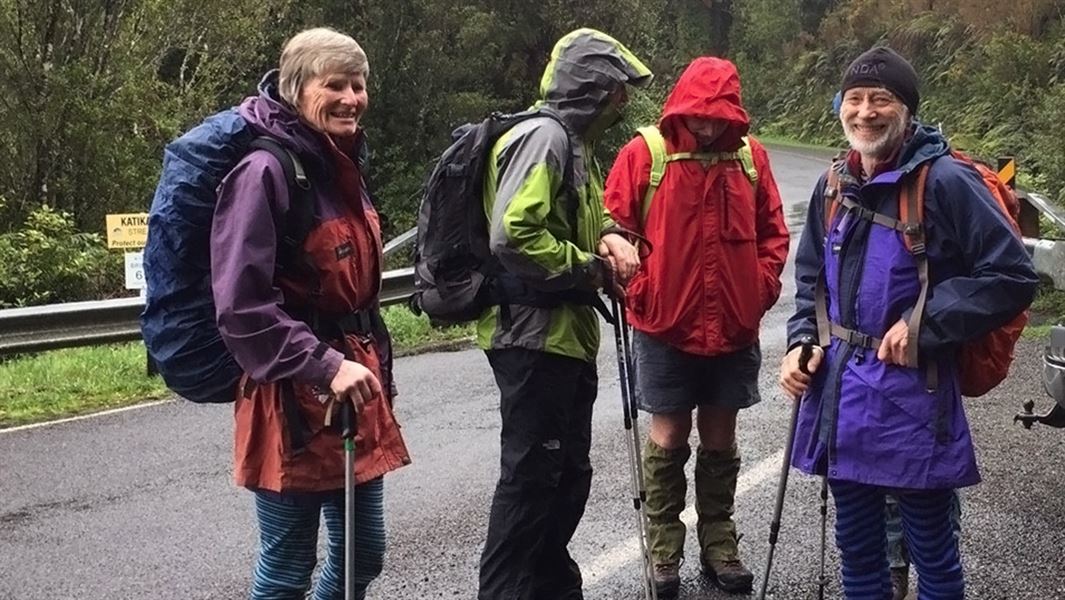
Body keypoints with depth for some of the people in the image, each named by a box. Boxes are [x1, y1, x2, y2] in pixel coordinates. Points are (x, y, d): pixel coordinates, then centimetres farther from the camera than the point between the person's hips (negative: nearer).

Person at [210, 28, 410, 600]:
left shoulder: (343, 168, 12)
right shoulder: (264, 172, -15)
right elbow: (241, 306, -21)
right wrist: (325, 366, -24)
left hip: (355, 385, 8)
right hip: (294, 400, -8)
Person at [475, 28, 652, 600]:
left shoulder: (571, 141, 16)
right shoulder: (544, 135, -16)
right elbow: (512, 235, -27)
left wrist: (607, 236, 3)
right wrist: (589, 268, -15)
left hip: (566, 336, 10)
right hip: (534, 337, -10)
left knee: (568, 472, 17)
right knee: (531, 477, -4)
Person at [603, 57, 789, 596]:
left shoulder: (750, 156, 3)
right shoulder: (644, 155, -7)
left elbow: (772, 231, 10)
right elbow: (614, 225, -3)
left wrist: (761, 285, -1)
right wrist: (640, 288, -13)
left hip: (734, 329, 3)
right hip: (664, 328, -3)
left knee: (720, 441, 13)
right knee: (669, 440, 5)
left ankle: (719, 545, 26)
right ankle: (664, 552, 17)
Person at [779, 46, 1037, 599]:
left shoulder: (945, 181, -12)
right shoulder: (834, 185, 8)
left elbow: (1012, 277, -13)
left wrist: (925, 325, -18)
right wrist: (802, 341, 3)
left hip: (912, 399, -6)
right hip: (838, 394, 6)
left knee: (931, 548, 8)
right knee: (856, 544, 18)